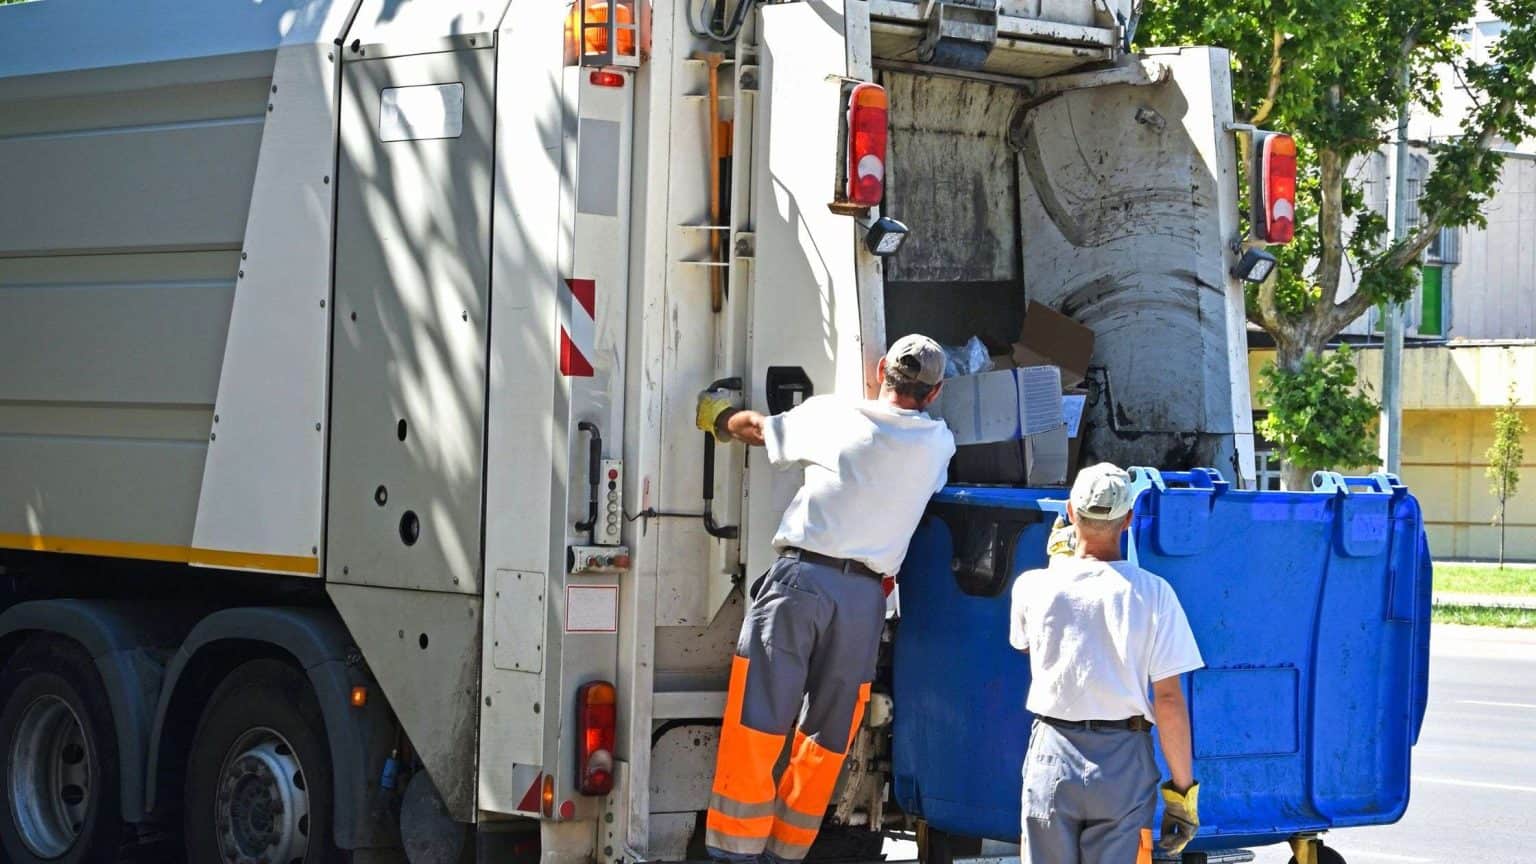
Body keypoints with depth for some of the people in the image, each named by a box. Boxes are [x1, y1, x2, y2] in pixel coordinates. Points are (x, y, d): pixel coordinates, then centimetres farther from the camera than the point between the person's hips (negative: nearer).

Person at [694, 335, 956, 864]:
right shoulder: (937, 444, 11)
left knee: (755, 726, -2)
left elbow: (758, 429, 20)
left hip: (801, 577, -2)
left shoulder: (833, 414, 5)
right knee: (825, 743, 11)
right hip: (864, 596, 2)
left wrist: (719, 417, 42)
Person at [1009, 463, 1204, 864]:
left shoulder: (1033, 586, -2)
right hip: (1124, 763, -1)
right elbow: (1169, 700, -8)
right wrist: (1183, 787, -1)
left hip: (1052, 756, 1)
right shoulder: (1151, 593, -8)